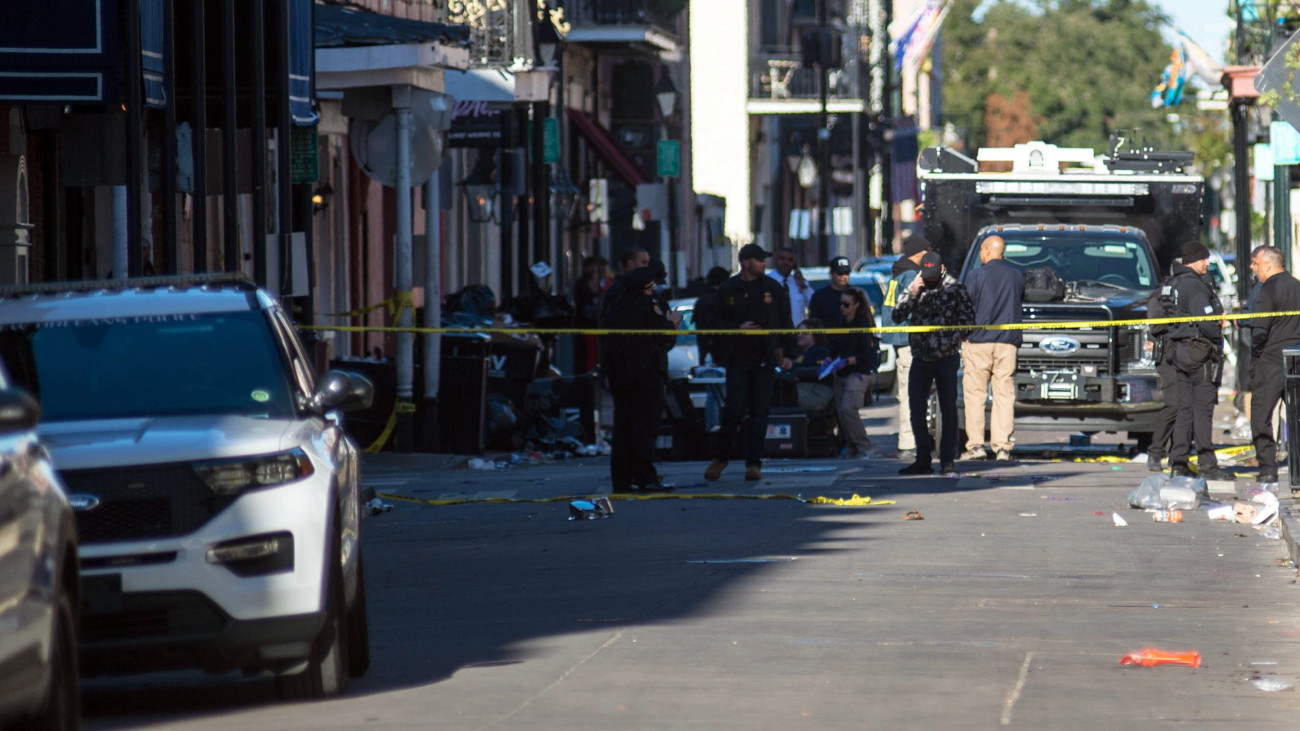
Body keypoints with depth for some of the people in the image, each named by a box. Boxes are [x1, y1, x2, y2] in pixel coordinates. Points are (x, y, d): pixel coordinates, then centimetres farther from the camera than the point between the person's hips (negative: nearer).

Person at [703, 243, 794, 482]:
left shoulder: (773, 288, 7)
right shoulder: (727, 290, 2)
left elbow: (785, 321, 13)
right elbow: (715, 320, 5)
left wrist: (784, 349, 5)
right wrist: (737, 328, -10)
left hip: (765, 361, 2)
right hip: (738, 360, -2)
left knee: (760, 413, 1)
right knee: (734, 410, -5)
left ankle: (754, 463, 7)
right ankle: (721, 458, 12)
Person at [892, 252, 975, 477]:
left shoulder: (955, 289, -3)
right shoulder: (915, 288, 7)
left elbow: (968, 321, -1)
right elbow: (897, 316, 0)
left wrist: (952, 340, -13)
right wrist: (911, 293, -12)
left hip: (946, 358, -4)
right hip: (920, 357, 4)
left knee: (948, 411, -2)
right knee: (916, 410, 4)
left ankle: (947, 461, 1)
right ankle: (923, 460, 13)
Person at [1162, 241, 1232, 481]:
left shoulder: (1171, 284, 13)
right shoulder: (1194, 286, -16)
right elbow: (1206, 321, -22)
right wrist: (1217, 339, -4)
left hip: (1179, 350, 9)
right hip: (1200, 351, -9)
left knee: (1185, 408, 11)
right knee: (1203, 408, -6)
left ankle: (1177, 463, 10)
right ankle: (1207, 465, -6)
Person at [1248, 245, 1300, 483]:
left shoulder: (1268, 290, -11)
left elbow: (1259, 330, -15)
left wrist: (1254, 358, -2)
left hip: (1271, 361, -7)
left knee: (1262, 416, -1)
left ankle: (1267, 467, -7)